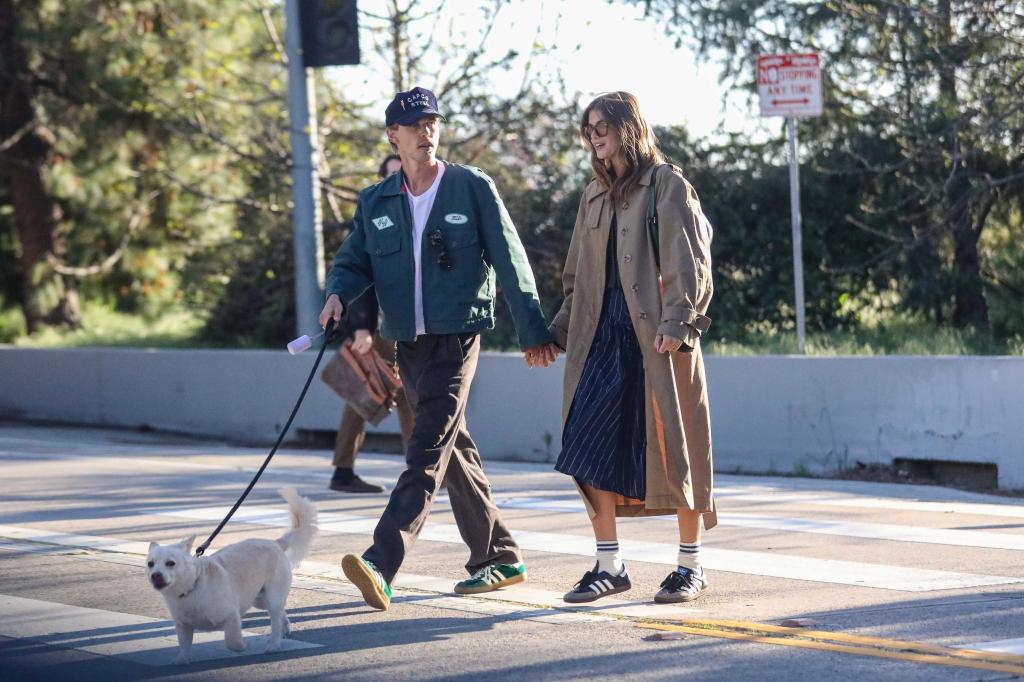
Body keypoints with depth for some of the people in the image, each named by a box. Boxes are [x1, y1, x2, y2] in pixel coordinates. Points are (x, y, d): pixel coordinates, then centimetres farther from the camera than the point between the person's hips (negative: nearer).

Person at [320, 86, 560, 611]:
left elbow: (510, 262, 1)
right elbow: (354, 261, 14)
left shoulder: (473, 189, -1)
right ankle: (498, 557, 25)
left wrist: (533, 331, 0)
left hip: (456, 338, -6)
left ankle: (382, 563, -29)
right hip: (408, 345, 6)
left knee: (427, 452, -16)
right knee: (454, 451, 13)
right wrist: (338, 294, -10)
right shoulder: (376, 202, 10)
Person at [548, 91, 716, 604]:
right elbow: (578, 275, 24)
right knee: (591, 447, -3)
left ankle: (691, 565, 9)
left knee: (672, 447, -1)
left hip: (658, 336, -6)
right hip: (602, 333, 6)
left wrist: (676, 322, -21)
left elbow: (688, 262, -11)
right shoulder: (595, 196, 19)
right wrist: (558, 331, 17)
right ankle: (609, 564, 4)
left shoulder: (666, 185, -2)